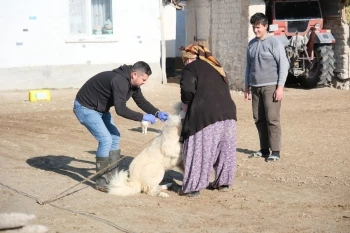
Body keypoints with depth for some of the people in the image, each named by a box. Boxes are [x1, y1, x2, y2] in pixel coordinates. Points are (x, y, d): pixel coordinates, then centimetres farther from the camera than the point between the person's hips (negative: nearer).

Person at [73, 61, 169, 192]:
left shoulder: (133, 83, -1)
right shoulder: (119, 81, -32)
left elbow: (141, 101, 10)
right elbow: (121, 110, -38)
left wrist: (157, 113, -6)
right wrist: (143, 117, -31)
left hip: (100, 109, 10)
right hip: (85, 108, -10)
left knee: (115, 137, 9)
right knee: (106, 140, -15)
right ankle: (101, 182, -6)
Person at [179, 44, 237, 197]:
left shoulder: (191, 67, 4)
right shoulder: (215, 67, 26)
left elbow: (187, 88, -13)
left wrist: (186, 102, 7)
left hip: (206, 115, -7)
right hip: (228, 111, 7)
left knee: (199, 151, 0)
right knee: (225, 149, 16)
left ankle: (193, 187, 2)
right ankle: (223, 182, 26)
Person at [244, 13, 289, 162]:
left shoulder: (274, 43, -6)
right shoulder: (251, 44, 13)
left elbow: (284, 65, -8)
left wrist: (280, 87, -14)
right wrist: (247, 87, 17)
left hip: (270, 87, -6)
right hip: (255, 87, 6)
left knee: (272, 119, -7)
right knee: (259, 119, 7)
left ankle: (275, 151, -4)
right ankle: (264, 149, 15)